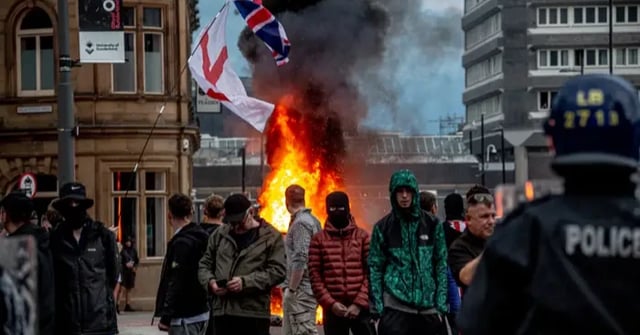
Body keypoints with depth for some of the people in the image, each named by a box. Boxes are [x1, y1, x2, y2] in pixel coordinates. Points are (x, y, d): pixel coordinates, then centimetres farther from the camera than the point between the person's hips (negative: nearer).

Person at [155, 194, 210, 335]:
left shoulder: (182, 243, -17)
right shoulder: (200, 237, 11)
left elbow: (176, 284, -21)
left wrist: (166, 317, -18)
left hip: (184, 317, -10)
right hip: (200, 312, 10)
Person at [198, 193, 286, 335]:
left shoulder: (271, 237, 0)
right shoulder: (220, 234, 14)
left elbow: (277, 271, -8)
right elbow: (204, 265, 19)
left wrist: (245, 282, -17)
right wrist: (210, 281, -3)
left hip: (254, 314, -4)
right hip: (222, 312, 5)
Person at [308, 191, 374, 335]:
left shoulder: (362, 236, 7)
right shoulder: (318, 239, 7)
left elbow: (371, 273, 1)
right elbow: (315, 276, 1)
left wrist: (360, 303, -9)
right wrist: (330, 303, -9)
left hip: (360, 307, 0)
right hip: (333, 309, 0)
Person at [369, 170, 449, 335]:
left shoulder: (432, 224, 6)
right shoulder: (383, 227, 4)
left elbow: (442, 264, 6)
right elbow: (375, 268, 4)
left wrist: (441, 303, -2)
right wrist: (377, 307, -4)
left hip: (428, 305, 2)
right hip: (395, 307, -2)